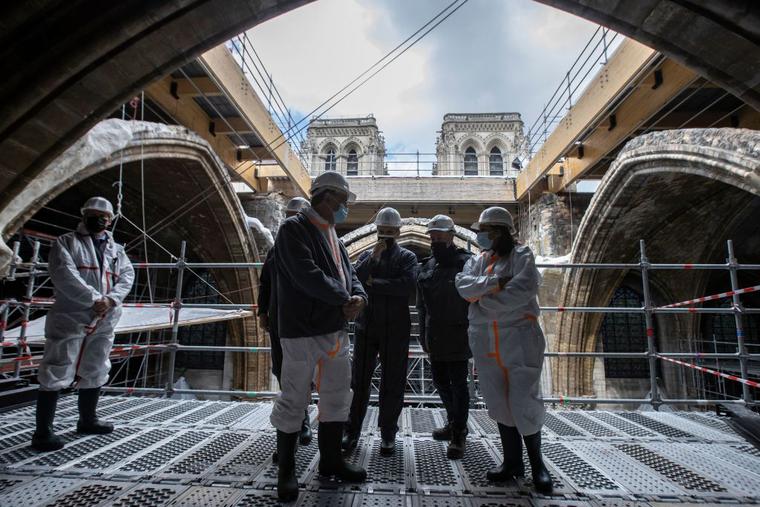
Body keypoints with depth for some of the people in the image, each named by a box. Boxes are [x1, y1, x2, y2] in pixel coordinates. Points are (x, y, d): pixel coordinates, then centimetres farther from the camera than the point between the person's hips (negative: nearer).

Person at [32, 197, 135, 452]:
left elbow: (127, 275, 5)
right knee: (56, 373, -4)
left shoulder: (116, 249, 16)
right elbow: (64, 274, -13)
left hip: (104, 321, 6)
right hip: (71, 318, -5)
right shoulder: (66, 242, 2)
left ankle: (87, 420, 30)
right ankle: (43, 431, 5)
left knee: (94, 373, 15)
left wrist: (111, 299, -13)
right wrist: (94, 299, -21)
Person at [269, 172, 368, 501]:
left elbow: (348, 272, 11)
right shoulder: (294, 229, -11)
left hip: (336, 330, 9)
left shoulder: (331, 234, 16)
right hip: (302, 331, -9)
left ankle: (330, 460, 34)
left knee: (338, 397, 16)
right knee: (293, 401, 5)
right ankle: (286, 469, 24)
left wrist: (359, 296, -11)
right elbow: (307, 276, -24)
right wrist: (345, 300, -15)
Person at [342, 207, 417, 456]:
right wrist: (373, 257, -16)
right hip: (366, 327, 2)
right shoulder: (366, 255, 11)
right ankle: (352, 431, 20)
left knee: (392, 383, 7)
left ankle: (388, 434, 21)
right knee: (359, 381, 7)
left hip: (395, 330, -2)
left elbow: (407, 286, -16)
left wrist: (373, 283, -11)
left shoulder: (407, 257, 3)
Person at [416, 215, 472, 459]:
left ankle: (458, 436, 15)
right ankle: (454, 423, 37)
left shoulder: (465, 262, -7)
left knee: (458, 383, 1)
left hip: (458, 335, -6)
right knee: (440, 380, 15)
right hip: (435, 336, 7)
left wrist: (471, 331, -12)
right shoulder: (427, 266, 11)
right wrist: (423, 335, 12)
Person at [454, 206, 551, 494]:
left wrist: (484, 301, -10)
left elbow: (523, 290, -17)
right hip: (485, 341, 5)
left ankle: (536, 463, 19)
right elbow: (464, 286, -4)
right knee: (499, 402, 10)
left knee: (524, 401, -2)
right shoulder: (476, 261, 14)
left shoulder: (521, 256, -1)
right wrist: (496, 282, -17)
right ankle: (512, 462, 24)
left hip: (519, 337, -5)